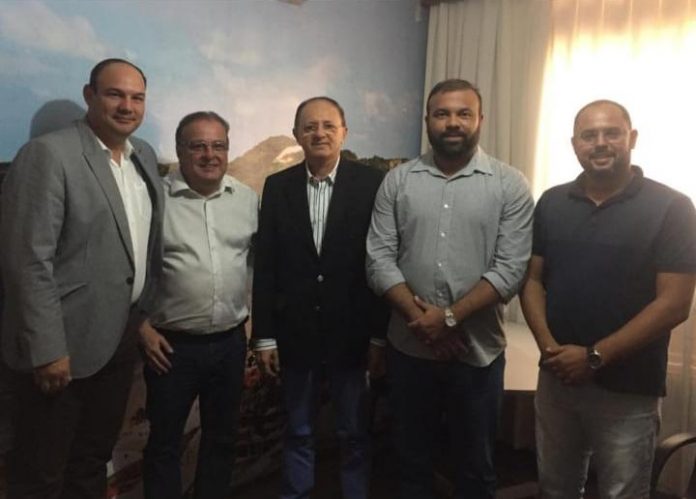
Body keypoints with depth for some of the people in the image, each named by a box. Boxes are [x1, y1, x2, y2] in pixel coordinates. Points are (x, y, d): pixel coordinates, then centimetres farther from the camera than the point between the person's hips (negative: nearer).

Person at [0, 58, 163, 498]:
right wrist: (47, 349, -19)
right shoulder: (48, 154, -15)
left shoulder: (145, 155, 8)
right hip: (64, 345, -6)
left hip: (122, 338, 7)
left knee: (94, 459, 22)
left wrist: (150, 317, 11)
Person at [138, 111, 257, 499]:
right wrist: (141, 326, -7)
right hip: (172, 344, -3)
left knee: (222, 437, 19)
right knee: (165, 441, 13)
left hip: (231, 341, 4)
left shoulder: (248, 198, 3)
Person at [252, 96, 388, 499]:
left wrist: (381, 334, -6)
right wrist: (264, 335, 1)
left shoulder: (371, 183, -6)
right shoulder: (278, 186, 2)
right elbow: (266, 265, 2)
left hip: (352, 334, -2)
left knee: (354, 434, 13)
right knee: (298, 433, 17)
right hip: (295, 334, 2)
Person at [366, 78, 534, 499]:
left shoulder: (510, 185, -4)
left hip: (477, 351, -1)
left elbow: (510, 269, -11)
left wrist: (449, 317, -17)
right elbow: (379, 259, -4)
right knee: (412, 462, 18)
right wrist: (420, 319, -13)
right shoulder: (398, 181, 2)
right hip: (409, 347, 2)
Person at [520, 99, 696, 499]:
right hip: (557, 378, 4)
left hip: (628, 391, -4)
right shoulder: (552, 203, 4)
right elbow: (532, 280, 5)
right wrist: (548, 346, -11)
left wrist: (595, 357, -17)